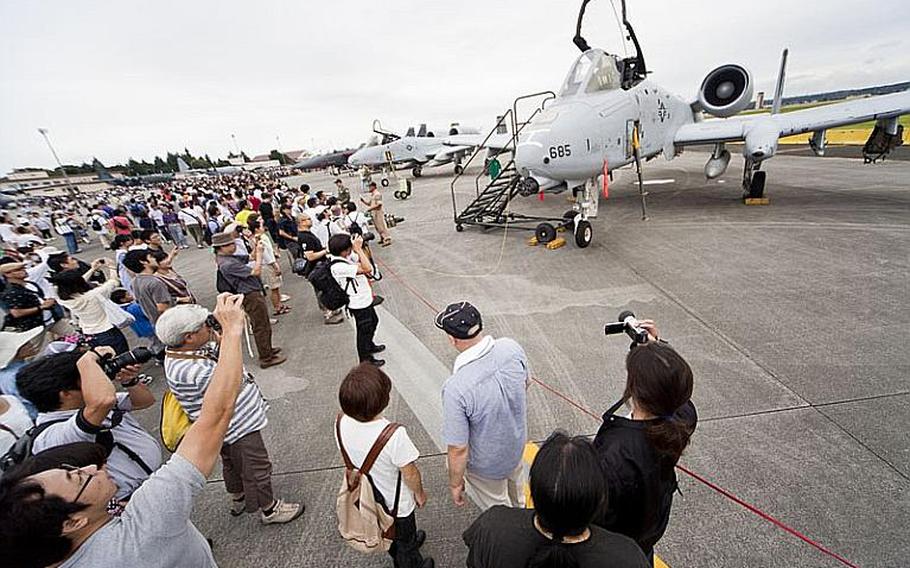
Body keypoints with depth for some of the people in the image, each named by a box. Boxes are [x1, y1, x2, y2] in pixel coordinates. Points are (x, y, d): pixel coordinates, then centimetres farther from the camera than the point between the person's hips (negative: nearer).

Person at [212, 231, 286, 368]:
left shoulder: (228, 257, 4)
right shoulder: (227, 264, -25)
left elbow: (249, 257, 13)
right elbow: (256, 271, -26)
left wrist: (256, 247, -6)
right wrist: (259, 253, -16)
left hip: (253, 294, 10)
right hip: (251, 297, -10)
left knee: (263, 325, 23)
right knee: (261, 327, 1)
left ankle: (268, 349, 40)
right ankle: (266, 358, 13)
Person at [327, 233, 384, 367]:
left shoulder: (346, 256, -6)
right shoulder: (339, 266, -33)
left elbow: (361, 259, 7)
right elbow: (367, 269, -36)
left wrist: (359, 247, -12)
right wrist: (358, 249, -32)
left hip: (364, 299, 9)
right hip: (359, 304, -9)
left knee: (373, 321, 29)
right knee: (364, 330, 10)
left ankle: (369, 346, 53)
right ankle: (366, 360, 31)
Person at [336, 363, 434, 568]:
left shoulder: (342, 424, -25)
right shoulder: (394, 436, -42)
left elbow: (351, 459, -5)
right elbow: (410, 475, -25)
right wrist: (420, 493, -4)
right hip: (396, 505, -6)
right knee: (404, 540, 27)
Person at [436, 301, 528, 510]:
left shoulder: (456, 388, -40)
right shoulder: (512, 348, -24)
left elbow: (458, 449, -28)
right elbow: (525, 382, -2)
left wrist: (455, 483, -8)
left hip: (487, 465, -6)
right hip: (517, 443, 7)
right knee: (513, 479, 39)